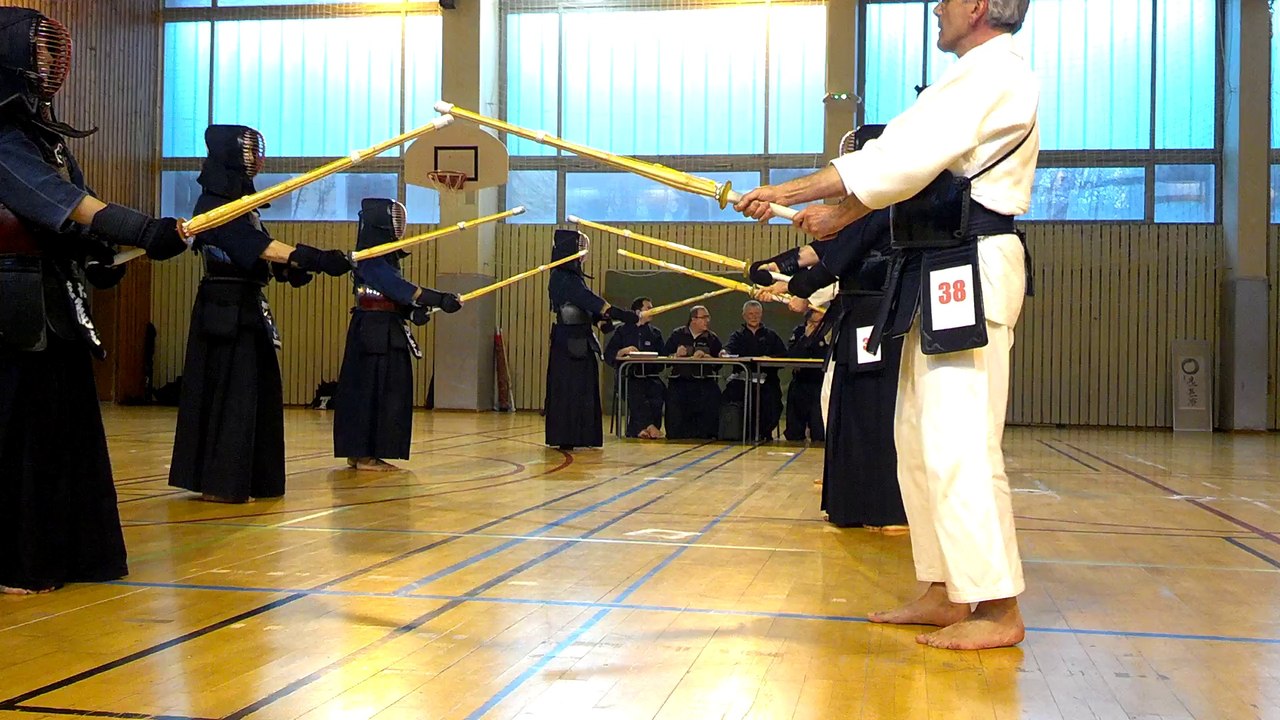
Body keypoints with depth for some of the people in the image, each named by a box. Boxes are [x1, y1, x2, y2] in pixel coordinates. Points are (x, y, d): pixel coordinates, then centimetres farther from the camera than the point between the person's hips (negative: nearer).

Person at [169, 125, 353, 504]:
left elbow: (260, 251, 14)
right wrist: (310, 258, -36)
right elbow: (255, 244, -26)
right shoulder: (214, 204, -12)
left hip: (248, 307, 10)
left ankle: (248, 479, 19)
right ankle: (218, 482, -2)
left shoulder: (241, 201, 18)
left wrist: (292, 268, -5)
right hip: (226, 310, -9)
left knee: (256, 391, 11)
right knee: (229, 392, -8)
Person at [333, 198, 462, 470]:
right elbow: (400, 288, -25)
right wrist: (440, 299, -30)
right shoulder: (372, 260, -14)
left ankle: (358, 452, 17)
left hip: (386, 332, 10)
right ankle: (365, 455, 0)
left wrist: (414, 311, -3)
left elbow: (396, 294, 15)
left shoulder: (385, 258, 17)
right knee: (373, 391, -6)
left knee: (387, 391, 11)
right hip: (375, 332, -10)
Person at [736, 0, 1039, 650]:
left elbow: (902, 155, -19)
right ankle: (944, 593, 19)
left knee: (958, 444, -11)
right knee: (919, 438, 12)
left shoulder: (993, 72, -10)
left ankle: (998, 610, -3)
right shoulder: (981, 77, 22)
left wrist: (788, 192, -17)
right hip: (943, 278, 11)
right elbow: (916, 166, 23)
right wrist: (838, 213, 18)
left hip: (969, 274, -11)